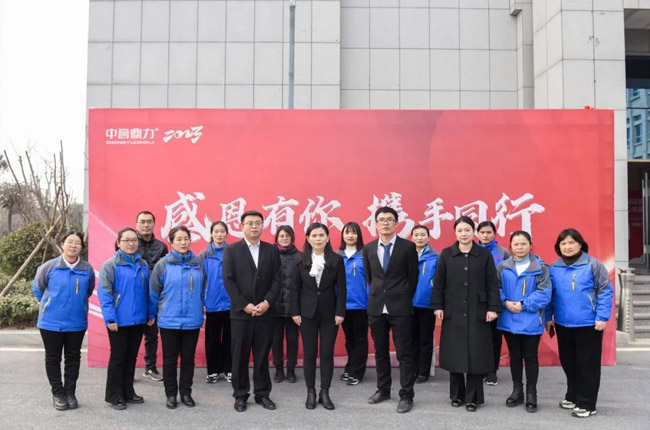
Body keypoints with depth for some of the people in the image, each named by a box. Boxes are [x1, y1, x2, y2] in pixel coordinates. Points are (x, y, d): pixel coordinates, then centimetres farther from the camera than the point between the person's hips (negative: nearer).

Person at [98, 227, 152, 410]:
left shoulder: (143, 265, 8)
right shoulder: (110, 265, -9)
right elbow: (104, 293, -12)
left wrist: (150, 313, 9)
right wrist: (110, 318, -18)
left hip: (138, 319, 5)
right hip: (119, 320, -5)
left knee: (131, 357, 14)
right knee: (117, 357, 5)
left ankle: (128, 392, 27)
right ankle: (114, 396, 17)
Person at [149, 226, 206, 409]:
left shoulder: (198, 263, -1)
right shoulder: (162, 264, -6)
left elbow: (203, 290, 9)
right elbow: (154, 292, 1)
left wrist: (201, 310, 12)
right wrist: (151, 314, 5)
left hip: (192, 321, 2)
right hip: (169, 321, -2)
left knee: (188, 358, 12)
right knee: (170, 359, 9)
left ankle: (186, 392, 25)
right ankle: (171, 394, 22)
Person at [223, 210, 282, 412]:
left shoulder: (272, 250, 6)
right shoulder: (231, 250, 0)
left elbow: (277, 279, 1)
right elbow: (228, 280, -6)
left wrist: (267, 302, -11)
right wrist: (245, 305, -13)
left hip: (265, 311, 2)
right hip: (240, 312, -2)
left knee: (262, 355, 8)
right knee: (240, 355, 5)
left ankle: (262, 393, 20)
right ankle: (240, 395, 18)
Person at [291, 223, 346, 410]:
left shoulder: (337, 260, -1)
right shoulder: (301, 261, 1)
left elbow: (341, 288, -2)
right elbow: (295, 288, 2)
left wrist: (340, 312, -7)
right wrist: (295, 312, -4)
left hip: (329, 313, 0)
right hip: (308, 312, 0)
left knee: (327, 353, 4)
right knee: (309, 353, 5)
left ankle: (325, 393, 15)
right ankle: (311, 392, 17)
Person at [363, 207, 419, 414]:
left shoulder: (408, 247, -4)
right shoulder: (368, 249, 6)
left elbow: (413, 278, 2)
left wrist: (403, 299, 7)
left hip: (400, 307, -4)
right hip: (376, 307, 4)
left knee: (404, 353, 1)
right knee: (380, 352, 13)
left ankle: (406, 395, 9)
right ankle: (383, 389, 27)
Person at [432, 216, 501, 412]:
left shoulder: (485, 255, 1)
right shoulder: (446, 254, 3)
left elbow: (492, 283, 0)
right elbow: (438, 283, 4)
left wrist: (493, 308, -6)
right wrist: (437, 306, -1)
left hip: (477, 312, -1)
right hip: (453, 312, 1)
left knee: (476, 354, 1)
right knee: (454, 353, 6)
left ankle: (473, 397, 14)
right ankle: (457, 394, 21)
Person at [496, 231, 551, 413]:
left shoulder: (540, 267, -6)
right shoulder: (503, 267, 3)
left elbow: (544, 293, -12)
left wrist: (523, 305, -19)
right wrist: (505, 302, -13)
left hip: (531, 321, -3)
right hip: (509, 320, 3)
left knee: (530, 356, 7)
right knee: (514, 356, 14)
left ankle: (531, 393, 21)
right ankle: (517, 391, 28)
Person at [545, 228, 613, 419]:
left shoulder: (593, 265, -8)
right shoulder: (553, 268, 4)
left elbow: (606, 292, -8)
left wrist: (602, 317, -13)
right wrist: (548, 318, 7)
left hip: (589, 324, -4)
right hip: (563, 324, 5)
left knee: (587, 363, 4)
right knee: (568, 362, 16)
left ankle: (586, 403, 14)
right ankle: (572, 396, 33)